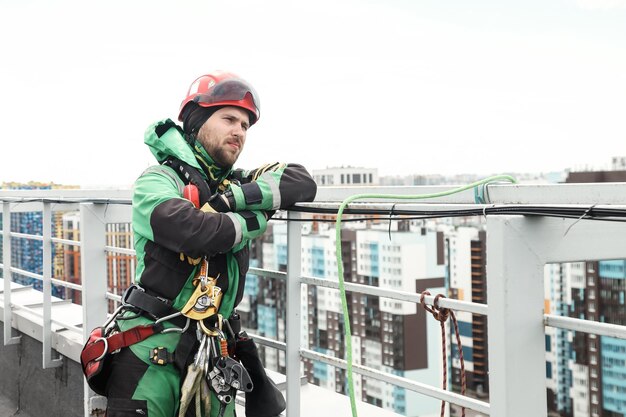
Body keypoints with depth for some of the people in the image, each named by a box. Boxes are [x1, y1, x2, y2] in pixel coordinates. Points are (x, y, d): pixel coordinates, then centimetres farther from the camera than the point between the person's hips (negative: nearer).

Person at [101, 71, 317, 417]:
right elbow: (195, 232, -25)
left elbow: (302, 183, -1)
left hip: (211, 361, 5)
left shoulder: (235, 186, 11)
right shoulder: (159, 181, -6)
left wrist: (233, 198, -13)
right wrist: (259, 217, -9)